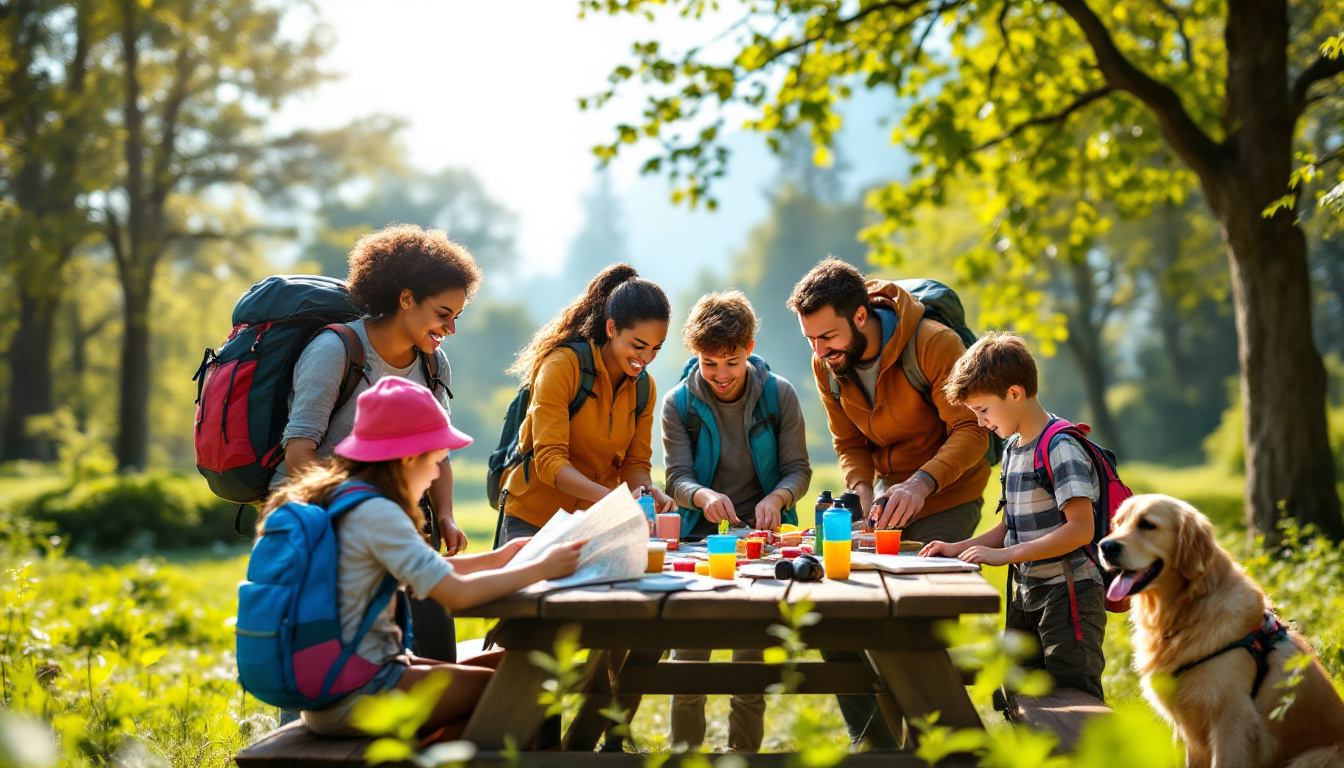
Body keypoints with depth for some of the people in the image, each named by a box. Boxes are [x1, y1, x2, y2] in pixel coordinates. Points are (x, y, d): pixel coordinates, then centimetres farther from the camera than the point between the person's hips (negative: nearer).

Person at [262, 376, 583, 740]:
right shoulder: (375, 513, -19)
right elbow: (456, 593, -24)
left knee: (502, 663, 15)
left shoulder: (329, 499, 10)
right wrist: (542, 568, -13)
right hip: (354, 700, -10)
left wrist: (496, 559, 19)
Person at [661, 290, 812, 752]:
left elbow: (798, 470, -2)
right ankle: (685, 753, 10)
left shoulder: (778, 395, -4)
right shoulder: (679, 403, -5)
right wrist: (704, 496, -32)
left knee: (751, 655, 0)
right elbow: (677, 478, -9)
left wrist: (776, 498, -25)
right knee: (689, 651, -4)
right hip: (699, 538, 0)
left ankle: (744, 753, 11)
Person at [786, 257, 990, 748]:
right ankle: (873, 744, 14)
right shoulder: (828, 366, -4)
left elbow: (971, 432, -23)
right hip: (889, 494, 6)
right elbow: (850, 445, 7)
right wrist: (864, 494, -13)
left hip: (947, 498, -6)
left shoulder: (935, 344, -23)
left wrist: (923, 481, -39)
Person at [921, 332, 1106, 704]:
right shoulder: (1012, 451, 13)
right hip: (1026, 596, 9)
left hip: (1070, 593, -9)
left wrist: (1005, 555, -23)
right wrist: (959, 548, 6)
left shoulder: (1061, 449, -15)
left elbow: (1080, 529, -23)